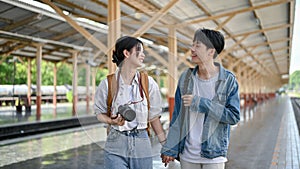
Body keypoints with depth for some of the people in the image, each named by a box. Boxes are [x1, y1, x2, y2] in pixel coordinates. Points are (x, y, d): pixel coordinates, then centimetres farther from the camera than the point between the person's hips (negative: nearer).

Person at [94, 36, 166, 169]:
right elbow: (100, 113, 4)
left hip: (141, 144, 2)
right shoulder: (108, 83, -5)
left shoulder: (148, 83, -1)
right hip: (115, 149, -1)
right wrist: (112, 121, -17)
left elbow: (154, 116, 3)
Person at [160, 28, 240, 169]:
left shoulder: (228, 80, -8)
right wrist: (170, 148, 4)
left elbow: (234, 116, -14)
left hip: (214, 156, -3)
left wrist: (200, 103, -20)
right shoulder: (185, 78, 0)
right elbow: (177, 116, 4)